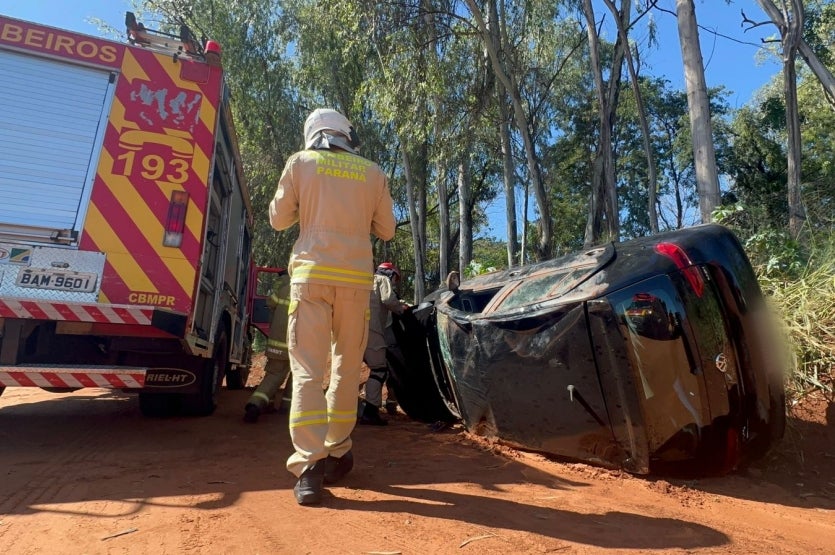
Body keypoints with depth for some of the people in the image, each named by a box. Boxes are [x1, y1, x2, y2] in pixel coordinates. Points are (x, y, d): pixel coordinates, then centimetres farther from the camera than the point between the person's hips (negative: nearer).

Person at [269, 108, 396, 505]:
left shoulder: (300, 163, 8)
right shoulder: (373, 173, 11)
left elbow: (278, 219, 12)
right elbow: (386, 230, 14)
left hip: (311, 273, -1)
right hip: (356, 277, 1)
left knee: (308, 370, -3)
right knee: (347, 368, 12)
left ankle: (308, 467, -10)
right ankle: (336, 454, 19)